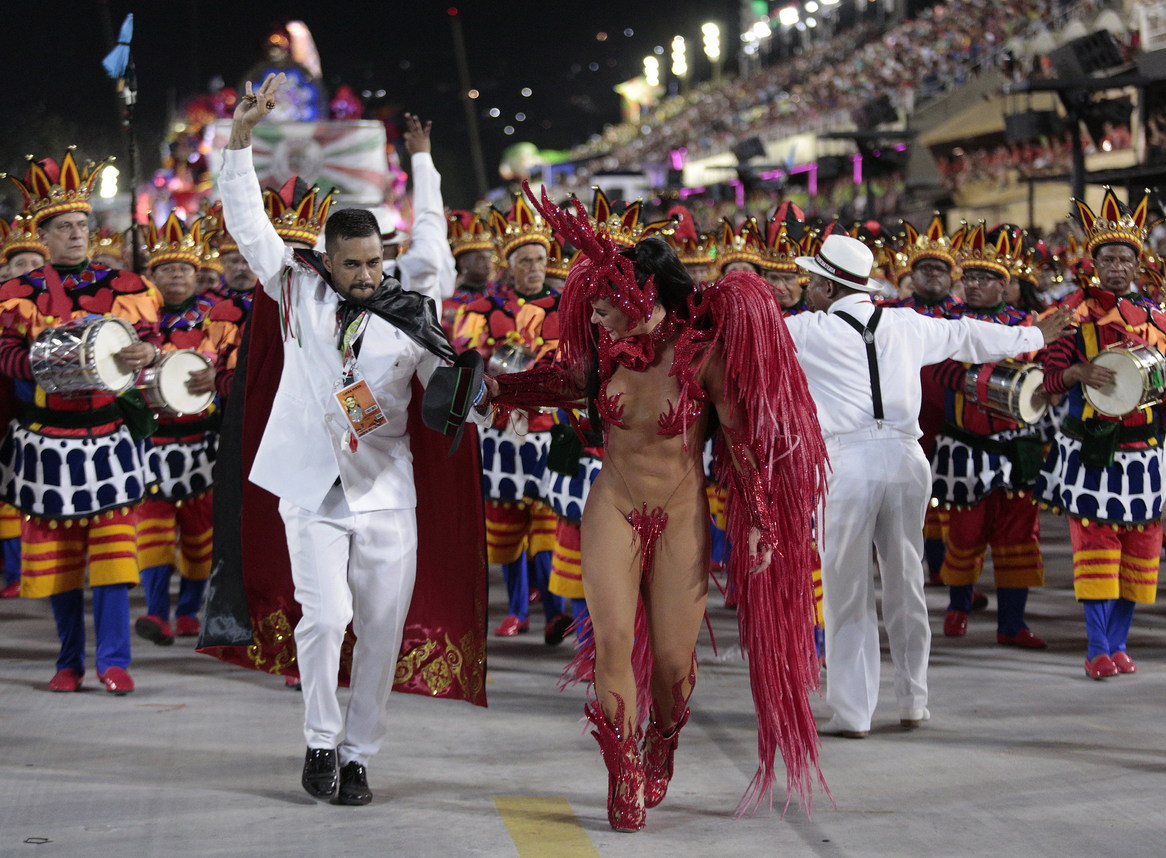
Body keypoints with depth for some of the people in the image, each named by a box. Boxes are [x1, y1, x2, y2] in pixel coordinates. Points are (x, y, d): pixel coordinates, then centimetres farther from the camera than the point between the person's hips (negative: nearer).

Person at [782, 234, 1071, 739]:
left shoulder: (807, 333, -2)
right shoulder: (908, 325, 11)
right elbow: (967, 336, 24)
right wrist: (1034, 336, 40)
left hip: (846, 465, -4)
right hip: (906, 460, 4)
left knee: (847, 593, 3)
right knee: (905, 584, 14)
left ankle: (852, 713, 6)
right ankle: (914, 702, 23)